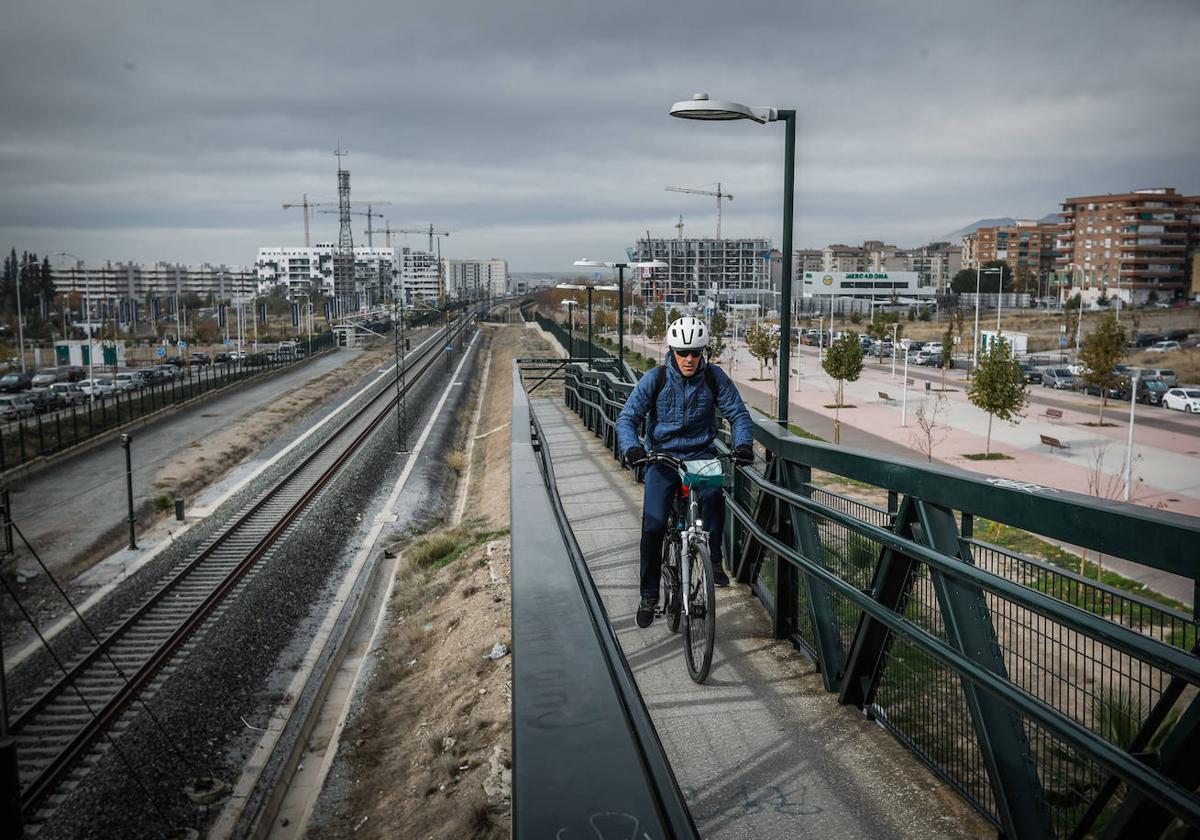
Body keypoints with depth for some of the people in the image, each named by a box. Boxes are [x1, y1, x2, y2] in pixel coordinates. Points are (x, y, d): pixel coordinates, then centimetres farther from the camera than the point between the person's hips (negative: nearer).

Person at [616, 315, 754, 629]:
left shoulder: (714, 377, -7)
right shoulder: (655, 379, -11)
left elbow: (738, 413, -4)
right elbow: (627, 418, -12)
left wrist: (743, 444, -24)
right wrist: (630, 448, -31)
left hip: (701, 454, 1)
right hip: (662, 456, 0)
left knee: (713, 495, -30)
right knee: (653, 526, -9)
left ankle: (714, 559, -5)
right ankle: (649, 595, 9)